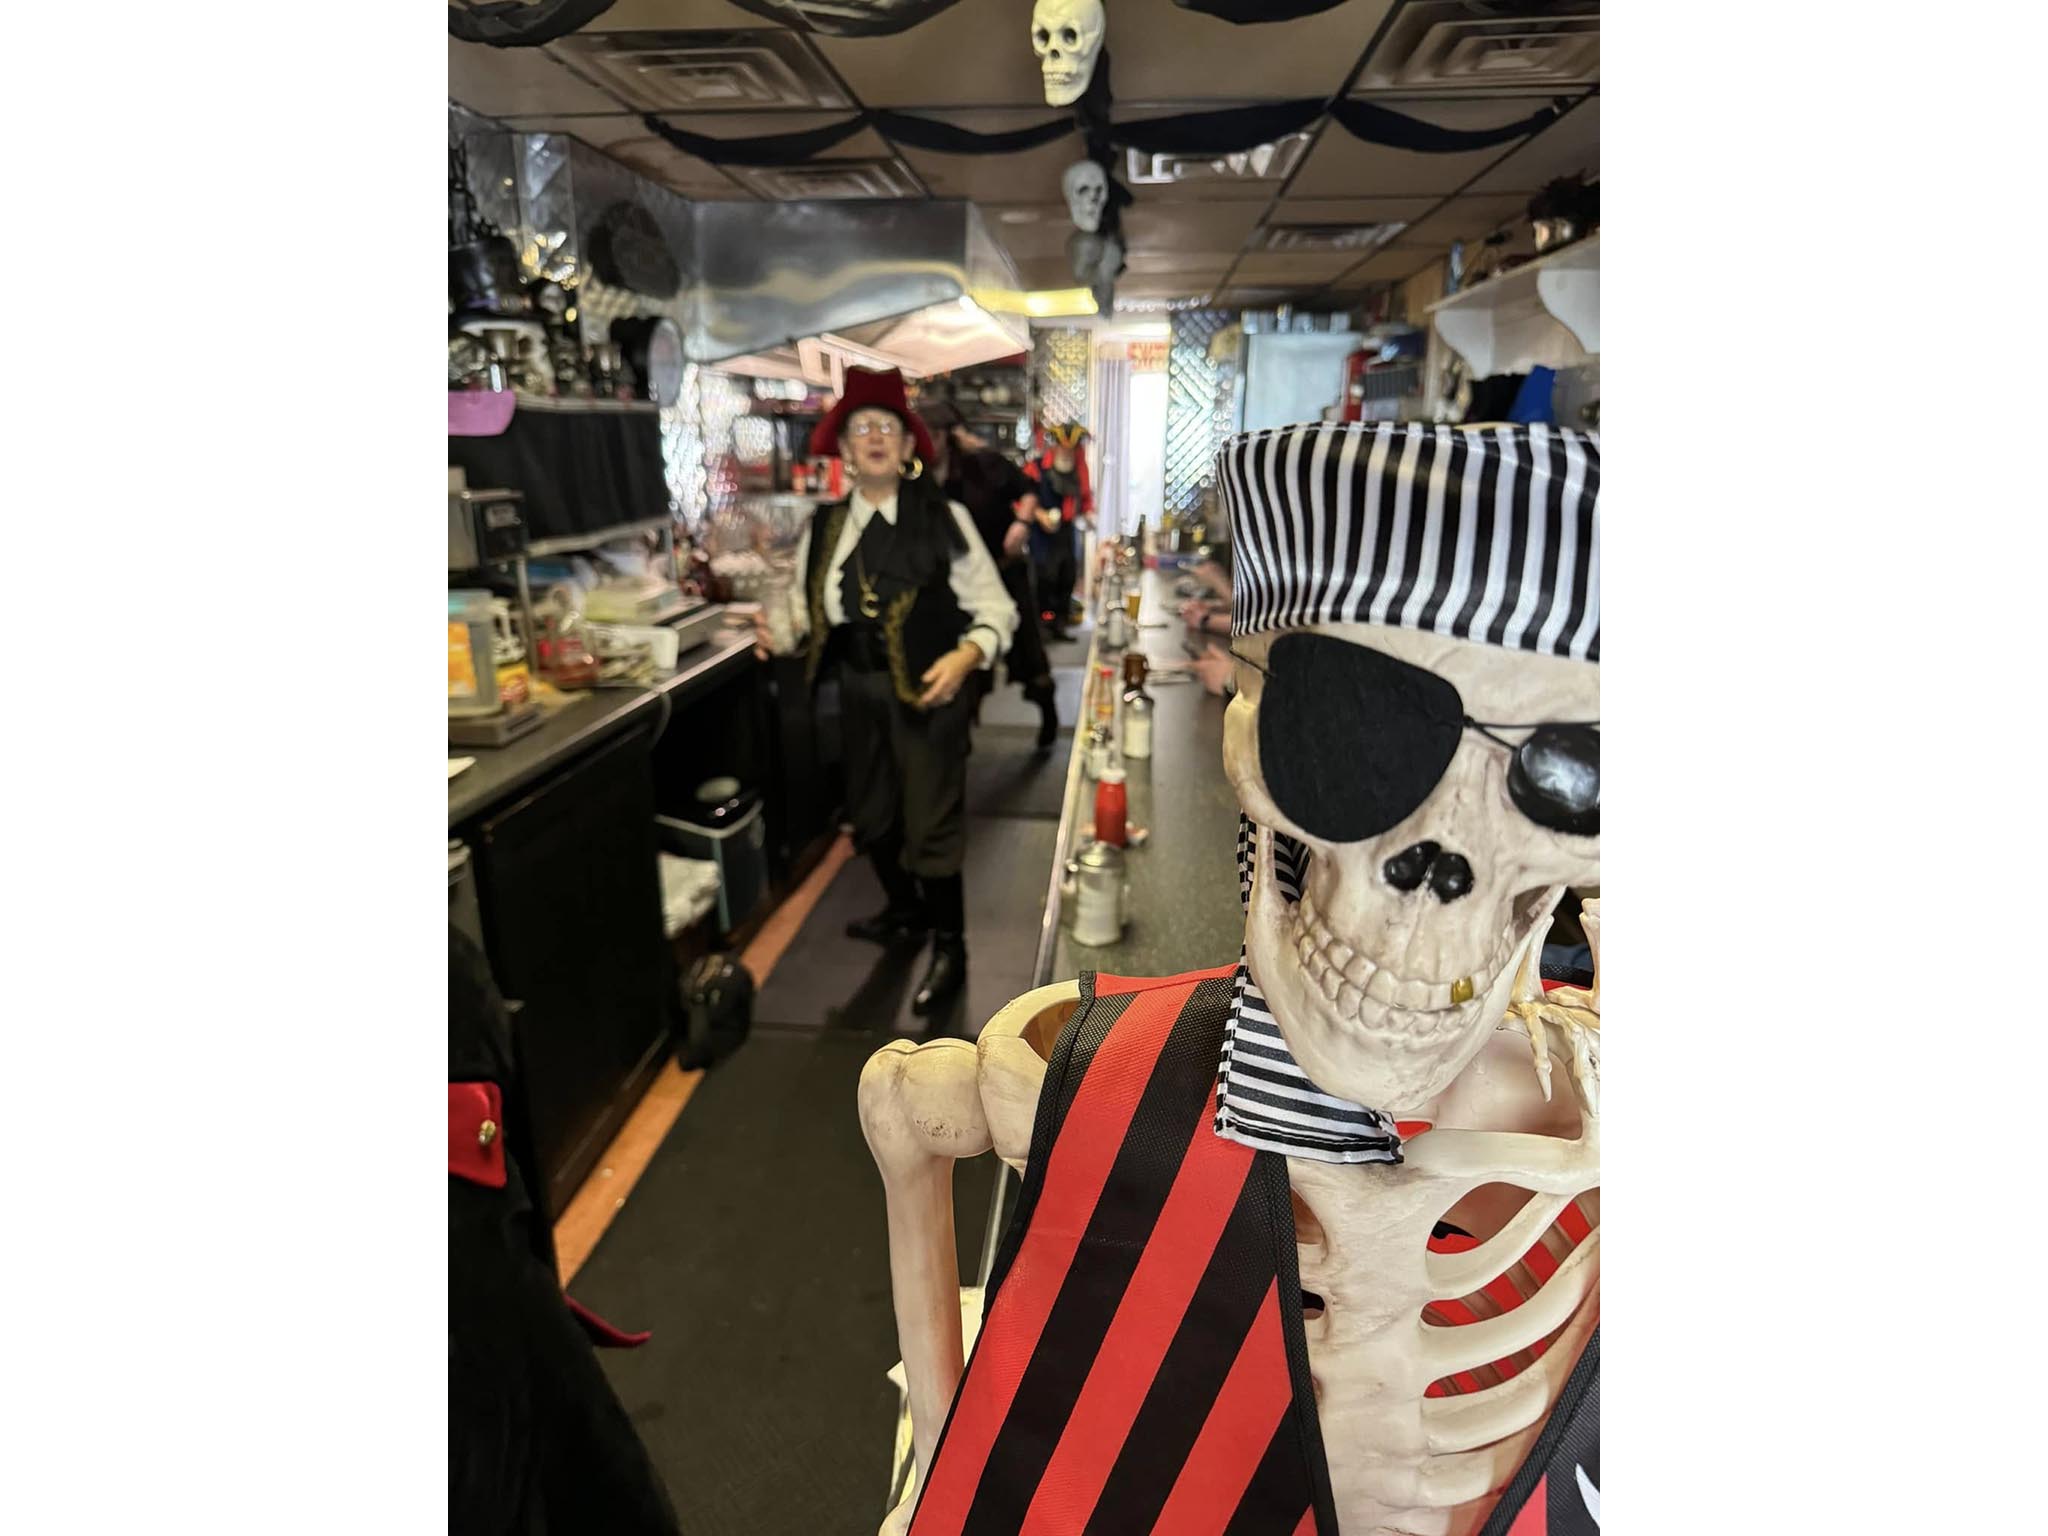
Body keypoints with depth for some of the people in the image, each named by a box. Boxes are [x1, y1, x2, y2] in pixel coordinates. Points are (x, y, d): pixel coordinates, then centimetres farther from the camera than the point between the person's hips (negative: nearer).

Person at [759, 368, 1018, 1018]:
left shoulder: (944, 518, -10)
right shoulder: (824, 527, 2)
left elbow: (995, 607, -10)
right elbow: (807, 602, 11)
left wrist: (965, 657, -26)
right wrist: (784, 627, -9)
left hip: (928, 689, -5)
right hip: (859, 688, 5)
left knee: (932, 820, 2)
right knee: (869, 812, 20)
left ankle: (949, 947, 23)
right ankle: (903, 909, 47)